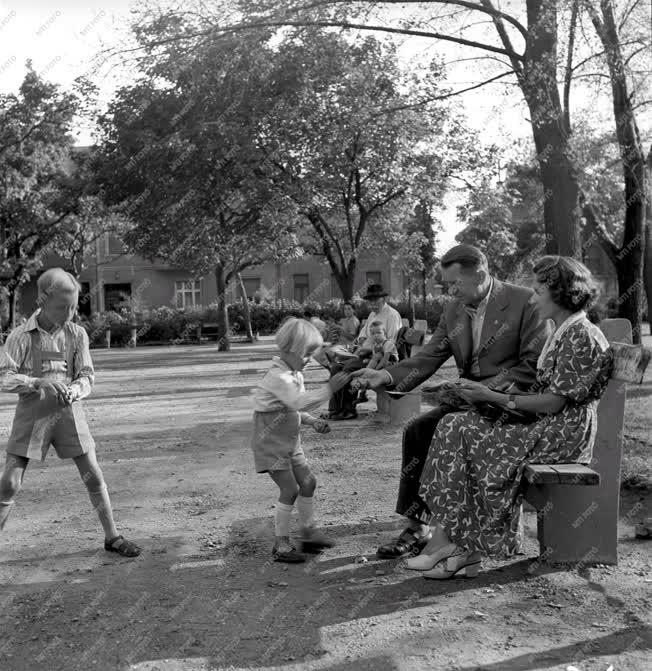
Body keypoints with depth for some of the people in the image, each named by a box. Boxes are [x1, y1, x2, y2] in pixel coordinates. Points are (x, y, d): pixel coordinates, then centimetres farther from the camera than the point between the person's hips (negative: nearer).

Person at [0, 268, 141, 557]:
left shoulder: (77, 334, -2)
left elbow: (87, 376, 0)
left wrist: (73, 390, -22)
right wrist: (38, 383, -27)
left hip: (68, 413, 2)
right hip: (32, 414, -1)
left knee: (94, 477, 2)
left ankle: (112, 537, 15)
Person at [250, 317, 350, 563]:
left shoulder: (295, 374, 9)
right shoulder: (278, 377, -23)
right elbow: (298, 402, -39)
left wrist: (312, 421, 2)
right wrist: (329, 389, -41)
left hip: (290, 441, 10)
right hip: (271, 441, -9)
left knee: (308, 481, 10)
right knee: (290, 489, -8)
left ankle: (308, 532, 24)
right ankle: (281, 544, 5)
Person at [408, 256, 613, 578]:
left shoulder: (581, 336, -14)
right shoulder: (562, 333, 17)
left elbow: (554, 402, -18)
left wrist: (494, 397, -15)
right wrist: (496, 395, 6)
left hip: (564, 433, -9)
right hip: (545, 425, 9)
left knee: (460, 432, -16)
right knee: (456, 426, -7)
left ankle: (450, 541, -5)